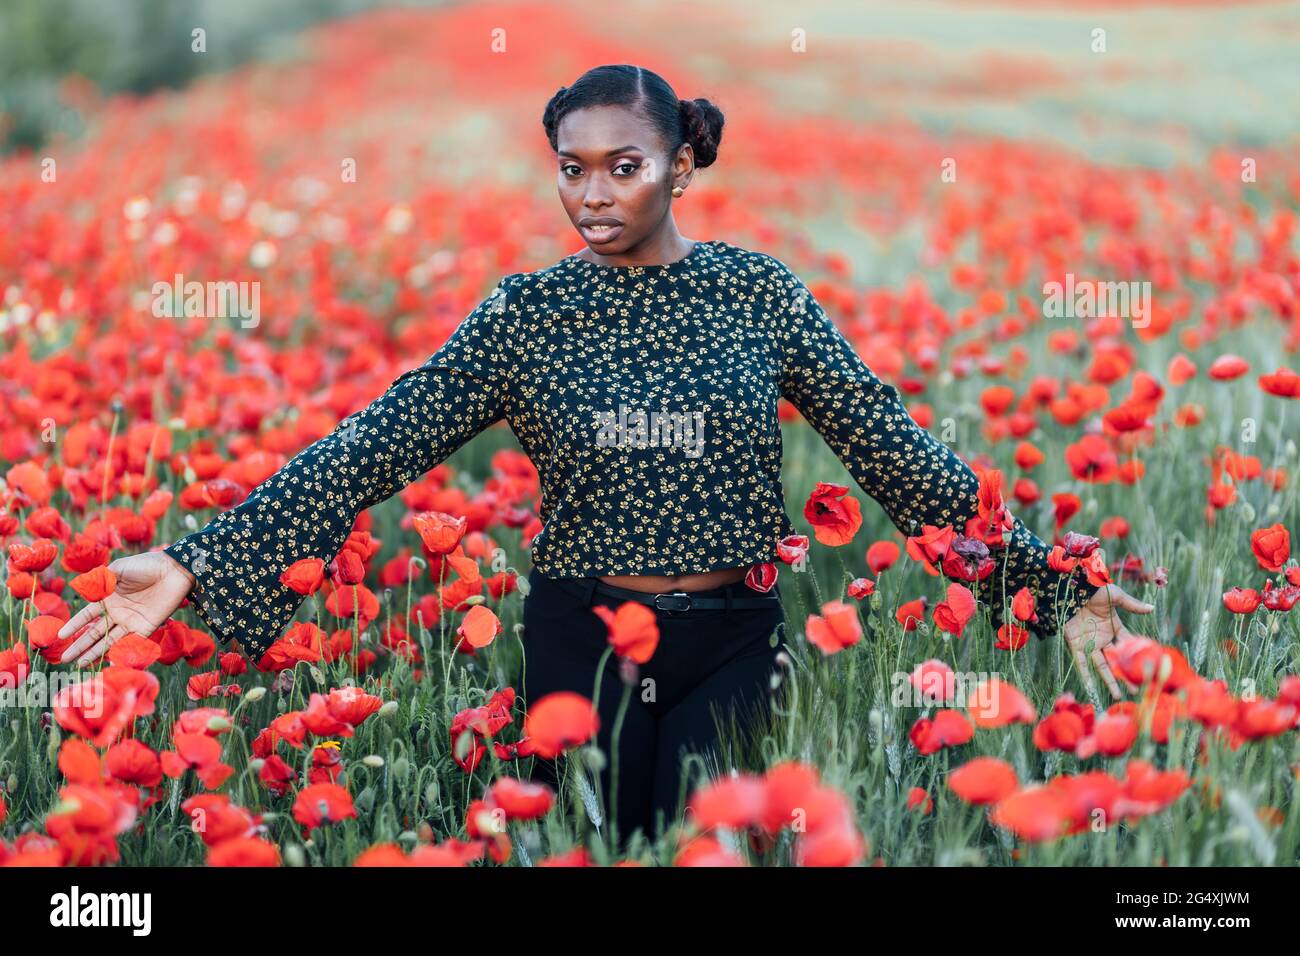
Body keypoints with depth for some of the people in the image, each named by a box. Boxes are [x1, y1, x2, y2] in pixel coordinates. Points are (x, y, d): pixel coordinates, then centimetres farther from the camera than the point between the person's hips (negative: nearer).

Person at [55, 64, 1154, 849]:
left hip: (733, 643, 0)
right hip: (582, 644, 0)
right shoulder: (525, 315, -2)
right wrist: (199, 562, -15)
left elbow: (890, 446, 1)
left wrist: (1047, 580, -3)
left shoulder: (760, 292, 0)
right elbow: (372, 451, -7)